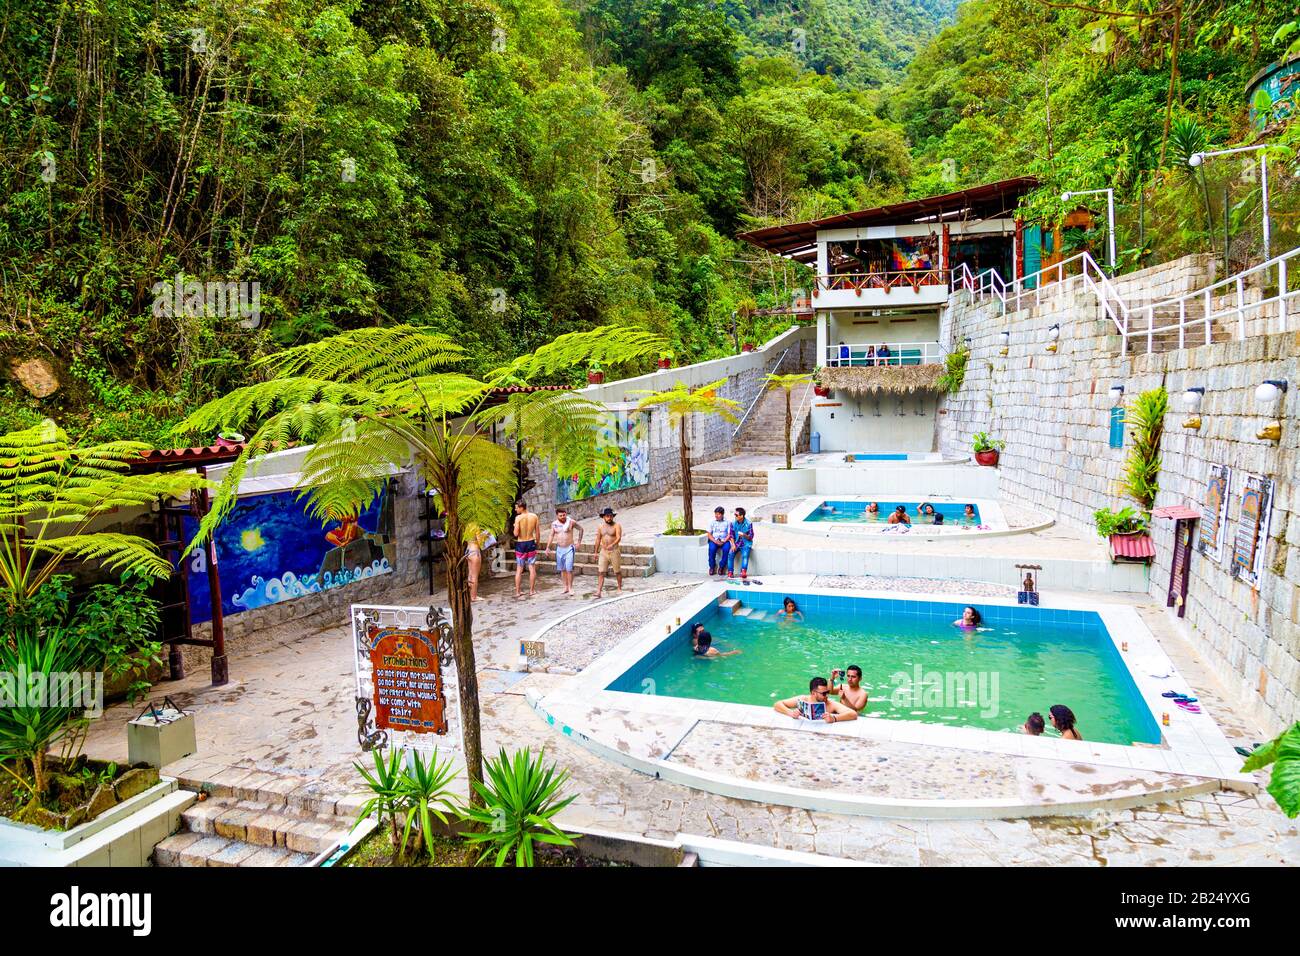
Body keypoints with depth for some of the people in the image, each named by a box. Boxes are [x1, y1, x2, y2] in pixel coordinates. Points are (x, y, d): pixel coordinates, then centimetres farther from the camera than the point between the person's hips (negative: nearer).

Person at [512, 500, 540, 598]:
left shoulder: (518, 518, -13)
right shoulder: (534, 516, -1)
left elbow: (516, 534, -16)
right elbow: (537, 533, 3)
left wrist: (515, 526, 3)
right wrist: (537, 544, 15)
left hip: (520, 544, -2)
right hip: (531, 543, 2)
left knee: (519, 569, 7)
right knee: (532, 568, 10)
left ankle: (517, 592, 10)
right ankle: (531, 590, 14)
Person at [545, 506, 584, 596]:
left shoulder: (571, 522, -9)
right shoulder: (554, 524, 2)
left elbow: (580, 529, 2)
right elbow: (551, 536, 7)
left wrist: (579, 542, 0)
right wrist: (548, 547, -1)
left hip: (569, 548, -4)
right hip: (559, 549, 4)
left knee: (569, 569, -10)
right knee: (562, 569, 9)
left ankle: (570, 588, -2)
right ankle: (566, 587, 19)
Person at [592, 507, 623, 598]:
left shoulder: (617, 525, -6)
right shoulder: (600, 526, 8)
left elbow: (619, 537, -19)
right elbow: (598, 539, 14)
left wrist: (612, 545, -37)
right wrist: (596, 552, 14)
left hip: (614, 551, -3)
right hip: (603, 552, 3)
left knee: (617, 571, 8)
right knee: (601, 572, -5)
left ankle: (620, 589, 25)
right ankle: (599, 591, -8)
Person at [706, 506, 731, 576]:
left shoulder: (727, 522, 1)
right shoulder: (712, 522, 3)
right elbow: (709, 535, 2)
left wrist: (724, 541, -18)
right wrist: (715, 541, -15)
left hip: (724, 540, 0)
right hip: (714, 540, 0)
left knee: (726, 549, -32)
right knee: (712, 548, -32)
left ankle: (721, 566, -12)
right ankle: (712, 567, -11)